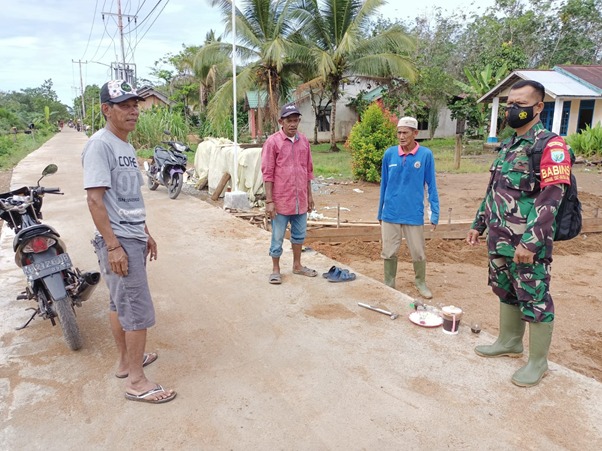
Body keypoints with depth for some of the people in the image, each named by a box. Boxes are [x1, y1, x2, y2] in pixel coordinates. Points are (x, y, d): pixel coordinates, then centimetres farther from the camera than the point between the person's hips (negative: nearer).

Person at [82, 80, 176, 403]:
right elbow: (95, 199, -19)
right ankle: (136, 381, 7)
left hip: (133, 238, 9)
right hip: (118, 242, -9)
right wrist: (113, 246, -21)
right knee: (139, 311, -5)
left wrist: (145, 233, 22)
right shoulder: (100, 145, -14)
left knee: (119, 303, 19)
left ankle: (127, 361, 33)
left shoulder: (126, 146, 15)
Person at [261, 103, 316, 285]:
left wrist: (309, 195, 13)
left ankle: (297, 265, 34)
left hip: (300, 199, 5)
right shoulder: (273, 141, -9)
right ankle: (275, 269, 22)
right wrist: (269, 201, -14)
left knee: (299, 234, 17)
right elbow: (267, 173, -11)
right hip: (281, 200, -5)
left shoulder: (303, 140, 6)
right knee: (277, 238, 6)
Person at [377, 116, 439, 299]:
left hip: (414, 214, -1)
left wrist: (435, 213, -4)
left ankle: (421, 283, 33)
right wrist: (380, 212, 11)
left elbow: (431, 186, -1)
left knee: (418, 252, 10)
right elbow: (384, 185, 7)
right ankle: (388, 284, 27)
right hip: (391, 213, 2)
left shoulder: (426, 154, -7)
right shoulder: (389, 154, -1)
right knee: (389, 252, 10)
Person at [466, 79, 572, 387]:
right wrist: (478, 224, 19)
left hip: (527, 244, -8)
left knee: (534, 300, 3)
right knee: (505, 292, 19)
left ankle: (538, 361, 19)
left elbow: (550, 198, -21)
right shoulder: (508, 146, 14)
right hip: (499, 240, 8)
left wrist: (530, 242, -25)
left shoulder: (550, 146, -13)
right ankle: (509, 342, 37)